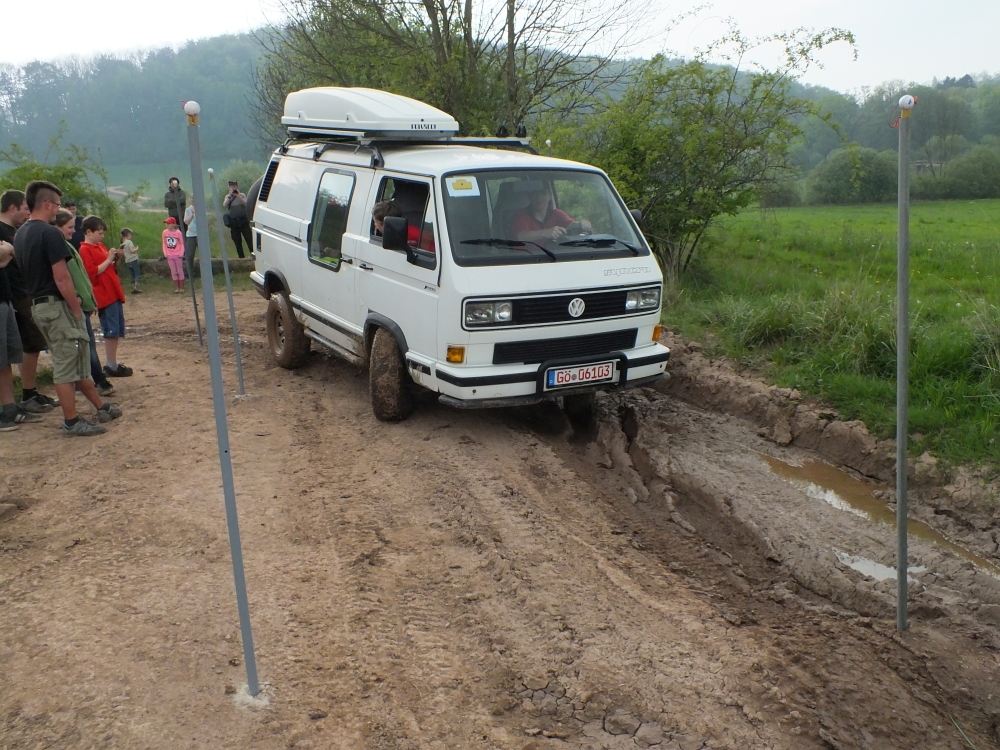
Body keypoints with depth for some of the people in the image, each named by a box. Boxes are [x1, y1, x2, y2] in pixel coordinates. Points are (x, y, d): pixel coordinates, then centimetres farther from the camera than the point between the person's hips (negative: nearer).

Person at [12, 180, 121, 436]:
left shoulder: (20, 234, 12)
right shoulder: (49, 233, -17)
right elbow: (61, 277, -21)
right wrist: (76, 309, -13)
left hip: (39, 306, 9)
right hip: (57, 306, -9)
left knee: (76, 361, 16)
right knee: (67, 366, -2)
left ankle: (101, 407, 25)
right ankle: (72, 422, 5)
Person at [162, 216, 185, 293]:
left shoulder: (178, 232, -10)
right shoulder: (165, 232, 0)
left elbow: (182, 244, -4)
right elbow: (164, 243, 8)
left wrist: (181, 253, -12)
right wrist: (165, 253, -1)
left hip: (178, 255, -3)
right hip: (170, 256, 3)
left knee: (180, 271, 5)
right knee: (173, 272, 6)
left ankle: (182, 287, 12)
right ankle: (176, 288, 11)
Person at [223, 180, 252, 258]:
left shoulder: (242, 195, 6)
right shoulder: (228, 197, 10)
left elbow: (246, 204, -10)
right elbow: (224, 205, -9)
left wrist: (238, 196, -15)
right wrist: (230, 195, -11)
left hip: (243, 220, -2)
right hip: (233, 222, 2)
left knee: (249, 238, -9)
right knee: (237, 242, 5)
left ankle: (252, 253, -7)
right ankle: (241, 257, 11)